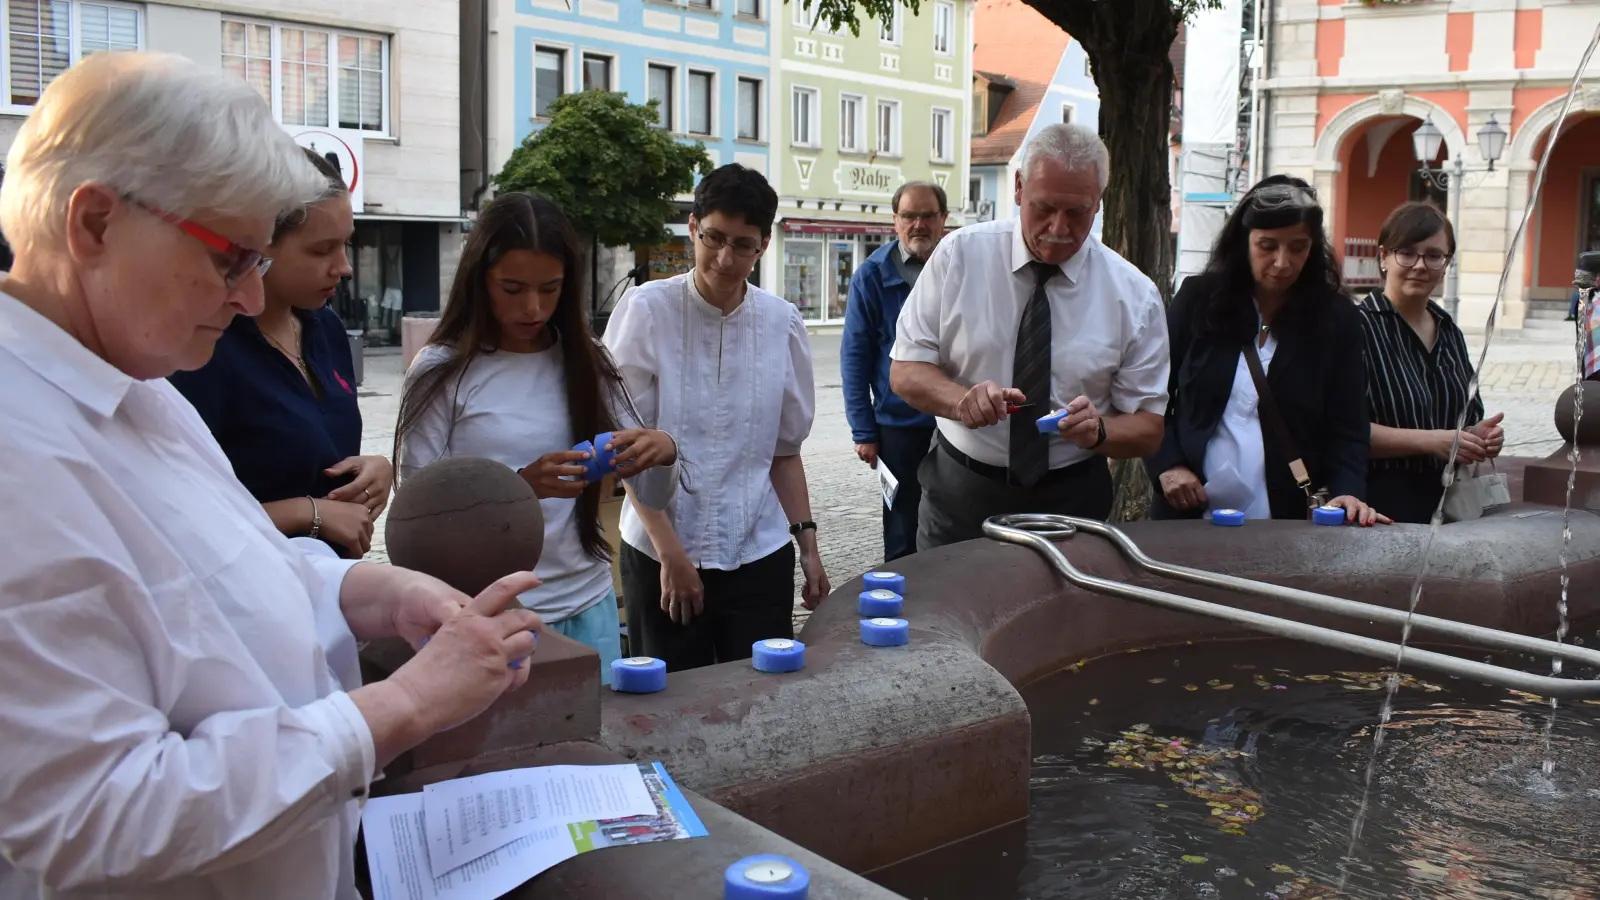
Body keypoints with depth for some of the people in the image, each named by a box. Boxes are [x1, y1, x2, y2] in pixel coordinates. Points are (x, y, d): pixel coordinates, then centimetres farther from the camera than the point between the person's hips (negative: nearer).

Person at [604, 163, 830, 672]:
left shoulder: (781, 323, 2)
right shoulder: (647, 310, -7)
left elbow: (783, 450, 11)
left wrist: (808, 544, 6)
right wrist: (672, 554, -9)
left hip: (760, 558, 2)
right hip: (659, 555, -2)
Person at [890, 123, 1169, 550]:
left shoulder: (1133, 293, -7)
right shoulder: (959, 255, -8)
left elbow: (1148, 428, -3)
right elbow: (905, 371, -5)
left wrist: (1096, 429, -25)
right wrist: (961, 398, -27)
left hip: (1071, 502, 0)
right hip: (959, 495, 0)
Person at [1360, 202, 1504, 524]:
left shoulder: (1450, 333, 13)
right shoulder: (1360, 326, -12)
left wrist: (1480, 437, 3)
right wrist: (1428, 441, -22)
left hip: (1446, 505, 7)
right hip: (1378, 506, -7)